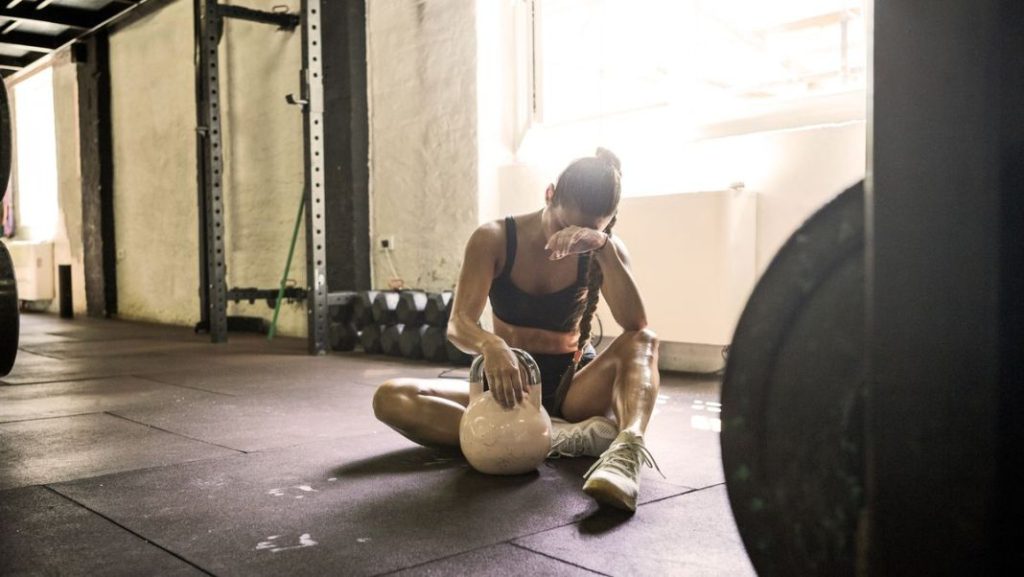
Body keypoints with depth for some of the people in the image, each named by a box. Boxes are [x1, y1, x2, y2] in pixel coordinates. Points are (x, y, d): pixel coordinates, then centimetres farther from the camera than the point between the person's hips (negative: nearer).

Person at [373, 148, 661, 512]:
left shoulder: (605, 250, -7)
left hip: (572, 388, 0)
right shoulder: (494, 240, -10)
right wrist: (491, 346, -44)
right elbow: (458, 325, -21)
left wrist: (604, 248, -34)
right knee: (391, 398, -26)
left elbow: (636, 326, -23)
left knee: (643, 342, -27)